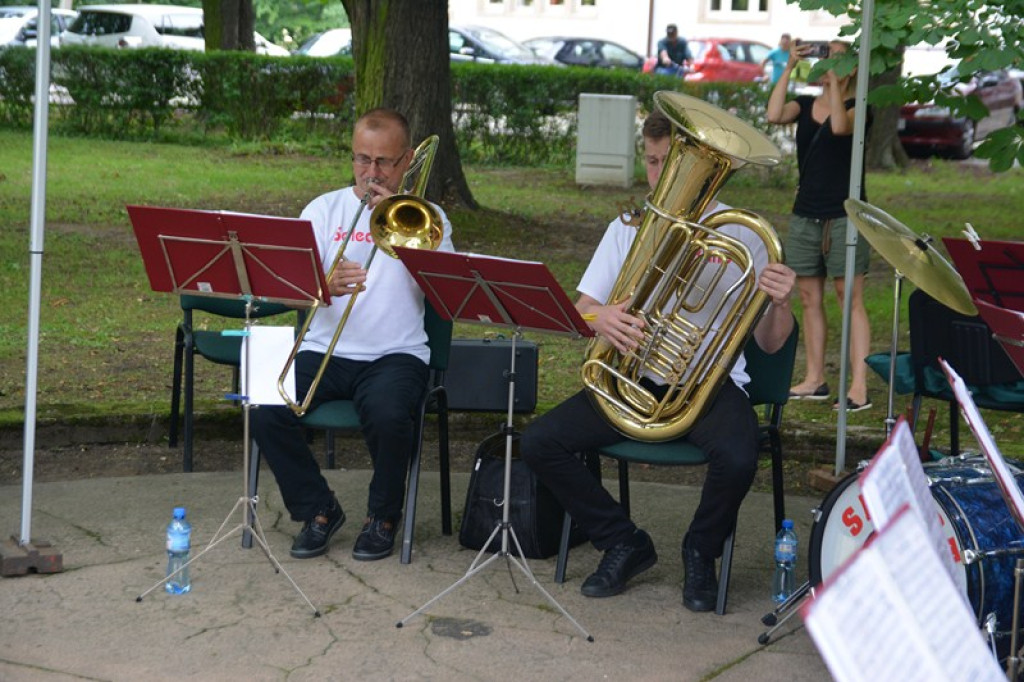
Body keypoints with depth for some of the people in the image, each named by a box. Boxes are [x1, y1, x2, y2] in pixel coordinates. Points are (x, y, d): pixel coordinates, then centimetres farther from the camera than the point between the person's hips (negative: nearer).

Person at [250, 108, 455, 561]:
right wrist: (326, 286, -23)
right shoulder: (325, 209, 13)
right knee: (265, 412, -24)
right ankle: (318, 510, 0)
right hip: (324, 351, 2)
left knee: (388, 415, -35)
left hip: (396, 355, -2)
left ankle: (383, 515, -4)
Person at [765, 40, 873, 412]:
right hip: (806, 214, 6)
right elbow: (774, 115, -10)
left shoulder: (857, 107, -3)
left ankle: (859, 387, -10)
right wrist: (789, 68, -10)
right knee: (810, 299, 8)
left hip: (844, 216, -5)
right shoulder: (805, 105, 10)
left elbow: (840, 126, -25)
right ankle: (814, 380, 16)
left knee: (850, 298, -7)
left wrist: (834, 79, -19)